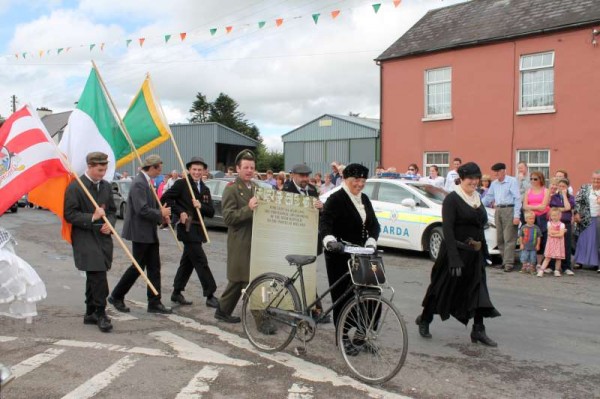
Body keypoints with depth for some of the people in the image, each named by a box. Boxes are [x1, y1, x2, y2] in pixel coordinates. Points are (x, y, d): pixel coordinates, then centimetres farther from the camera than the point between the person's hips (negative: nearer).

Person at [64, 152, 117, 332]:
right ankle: (100, 314, -1)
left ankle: (90, 313, 25)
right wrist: (92, 218, -21)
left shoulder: (106, 186, 10)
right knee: (99, 276, -13)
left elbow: (112, 210, 17)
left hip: (103, 238, 6)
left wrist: (110, 223, -3)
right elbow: (69, 214, -11)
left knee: (94, 278, 14)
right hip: (85, 238, -6)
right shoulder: (75, 187, -9)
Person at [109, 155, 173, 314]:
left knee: (154, 268, 8)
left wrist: (162, 214, 3)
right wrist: (161, 214, -12)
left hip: (150, 232, 10)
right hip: (140, 232, -10)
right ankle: (116, 296, 17)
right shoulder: (139, 183, -18)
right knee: (138, 267, 1)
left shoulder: (146, 182, 13)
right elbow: (142, 210, -25)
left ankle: (154, 303, 13)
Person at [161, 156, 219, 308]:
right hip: (187, 228, -7)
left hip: (198, 230, 7)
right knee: (201, 262, -8)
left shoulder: (205, 190, 13)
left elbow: (211, 212, 7)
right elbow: (165, 199, -10)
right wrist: (180, 212, -15)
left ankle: (177, 293, 26)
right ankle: (210, 295, -3)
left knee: (187, 262, 14)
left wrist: (201, 206, -12)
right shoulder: (181, 184, -6)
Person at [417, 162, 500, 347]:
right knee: (443, 288, 5)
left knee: (478, 290, 3)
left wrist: (483, 252, 14)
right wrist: (454, 258, -25)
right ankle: (424, 320, 24)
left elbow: (480, 226, 18)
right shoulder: (452, 199, -11)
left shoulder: (477, 199, 11)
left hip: (474, 254, 7)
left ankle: (478, 330, 10)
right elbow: (448, 229, -18)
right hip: (456, 251, -6)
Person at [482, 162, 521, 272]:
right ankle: (504, 260, 14)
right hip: (498, 210, 7)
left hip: (509, 210, -7)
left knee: (509, 238, -7)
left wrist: (516, 216, -15)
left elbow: (517, 198, -8)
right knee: (500, 238, 7)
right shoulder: (494, 183, 17)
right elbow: (488, 197, 24)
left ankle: (509, 263, -7)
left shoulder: (512, 181, -3)